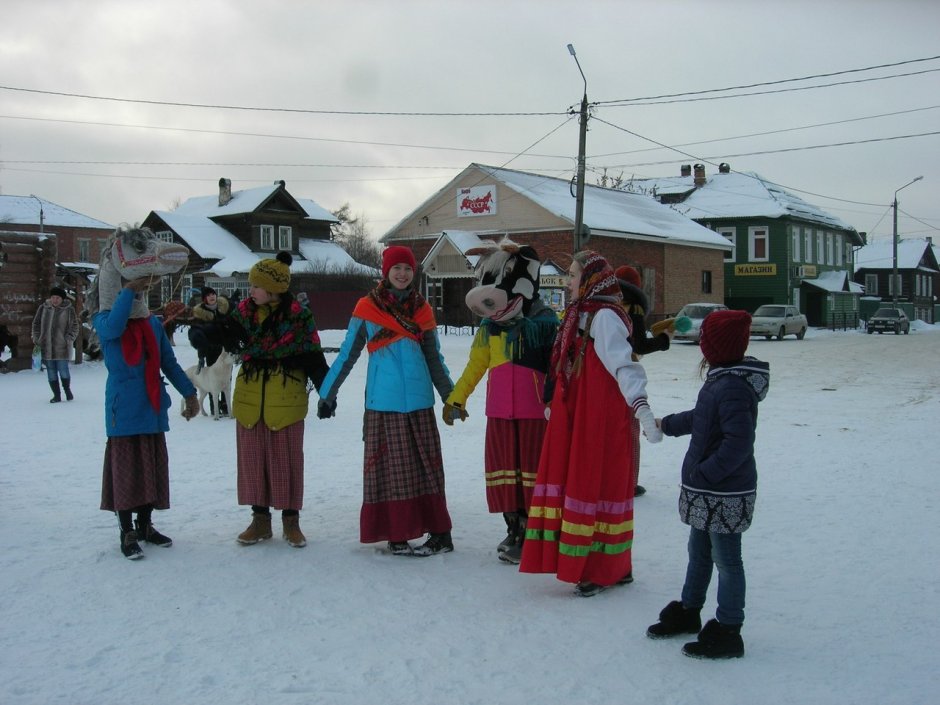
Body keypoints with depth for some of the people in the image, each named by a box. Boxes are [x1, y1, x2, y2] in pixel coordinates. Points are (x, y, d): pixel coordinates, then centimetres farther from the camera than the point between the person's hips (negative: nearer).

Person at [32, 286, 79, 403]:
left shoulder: (69, 309, -3)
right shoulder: (43, 308, 3)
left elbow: (74, 326, 3)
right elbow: (36, 324, 12)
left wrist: (69, 339, -8)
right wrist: (36, 339, 4)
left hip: (61, 347, -3)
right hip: (46, 347, 3)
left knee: (63, 370, -4)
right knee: (51, 372, 6)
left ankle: (67, 389, 23)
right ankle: (56, 395, 16)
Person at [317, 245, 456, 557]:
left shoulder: (423, 310, 10)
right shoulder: (367, 308, 1)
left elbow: (435, 359, 17)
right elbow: (347, 355, 6)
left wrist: (451, 396, 15)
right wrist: (327, 392, 4)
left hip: (419, 400, 3)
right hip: (383, 401, -3)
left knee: (427, 464, 3)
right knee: (391, 466, -2)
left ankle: (439, 531, 6)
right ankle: (396, 535, 2)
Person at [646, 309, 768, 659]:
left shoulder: (733, 388, -24)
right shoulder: (720, 380, 8)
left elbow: (738, 443, -29)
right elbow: (700, 419, 25)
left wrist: (701, 475, -25)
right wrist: (667, 424, 40)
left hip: (725, 495, -10)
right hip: (706, 493, 10)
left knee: (726, 560, 2)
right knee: (699, 552, 22)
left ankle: (728, 633, 14)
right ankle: (688, 612, 39)